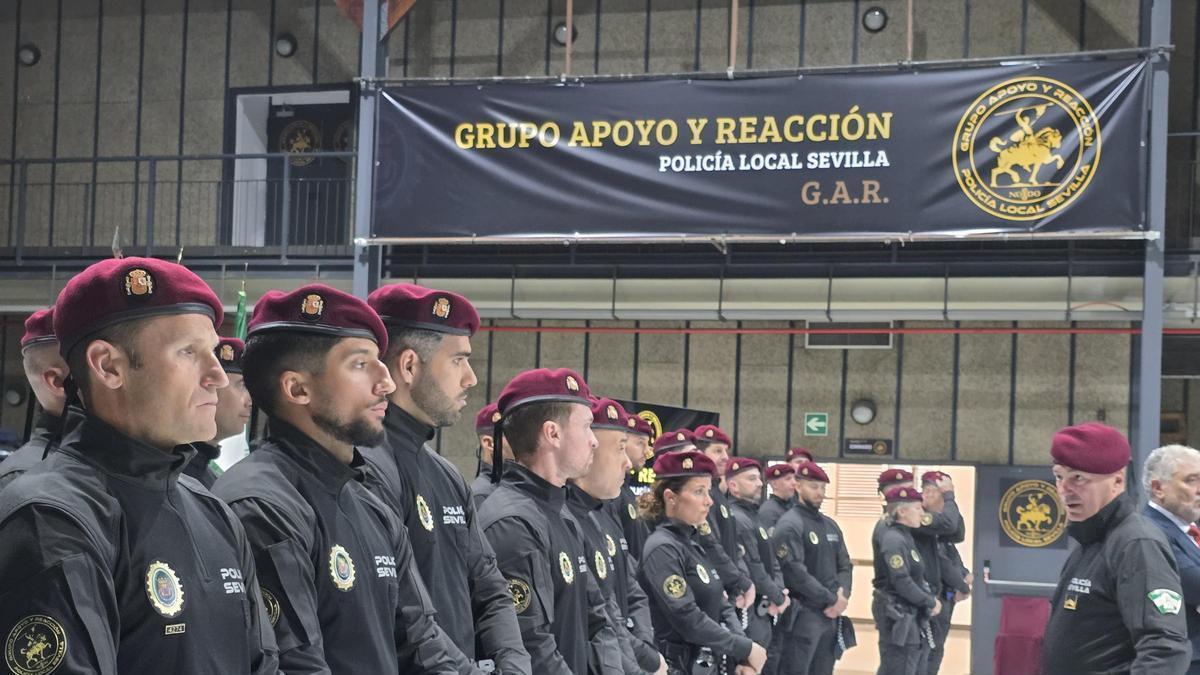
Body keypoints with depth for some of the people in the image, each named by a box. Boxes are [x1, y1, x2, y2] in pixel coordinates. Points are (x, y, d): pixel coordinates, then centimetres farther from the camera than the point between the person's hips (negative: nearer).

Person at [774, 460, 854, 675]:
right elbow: (795, 572, -18)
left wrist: (842, 596, -5)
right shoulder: (789, 525, -10)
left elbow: (845, 565, 16)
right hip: (802, 616, -8)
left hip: (831, 615, 8)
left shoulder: (830, 525, 16)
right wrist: (831, 599, -15)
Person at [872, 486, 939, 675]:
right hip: (898, 618, -10)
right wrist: (930, 602, -12)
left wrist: (931, 598, 0)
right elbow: (902, 582, -22)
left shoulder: (905, 537, 14)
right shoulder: (893, 539, -16)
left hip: (912, 617, 10)